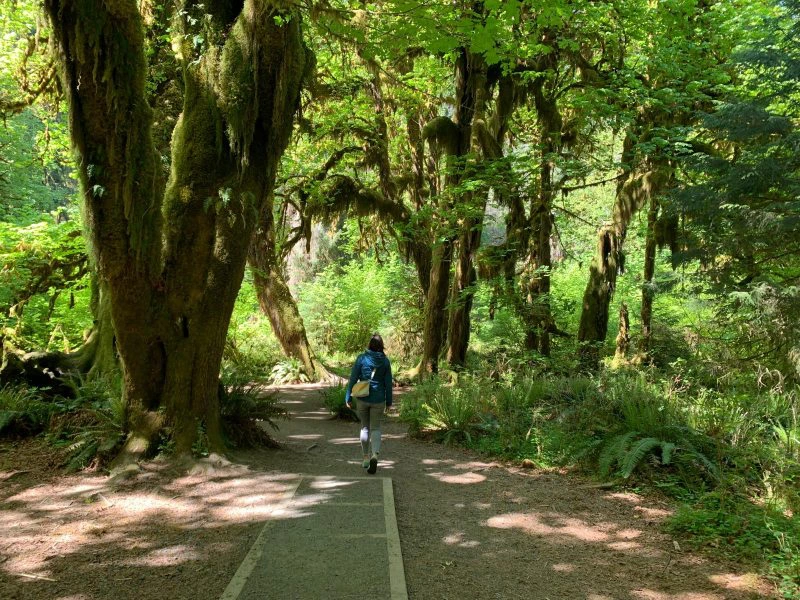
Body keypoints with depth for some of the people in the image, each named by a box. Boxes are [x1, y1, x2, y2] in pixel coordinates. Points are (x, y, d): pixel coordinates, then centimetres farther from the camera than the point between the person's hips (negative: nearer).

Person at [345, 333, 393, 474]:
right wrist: (389, 401, 9)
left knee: (365, 427, 17)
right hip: (378, 400, 0)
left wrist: (348, 397, 2)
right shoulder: (385, 361, -4)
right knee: (375, 428, 7)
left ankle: (366, 458, 24)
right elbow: (388, 383, 0)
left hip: (362, 398, 0)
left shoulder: (361, 358, -7)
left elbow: (353, 379, -6)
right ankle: (374, 455, -17)